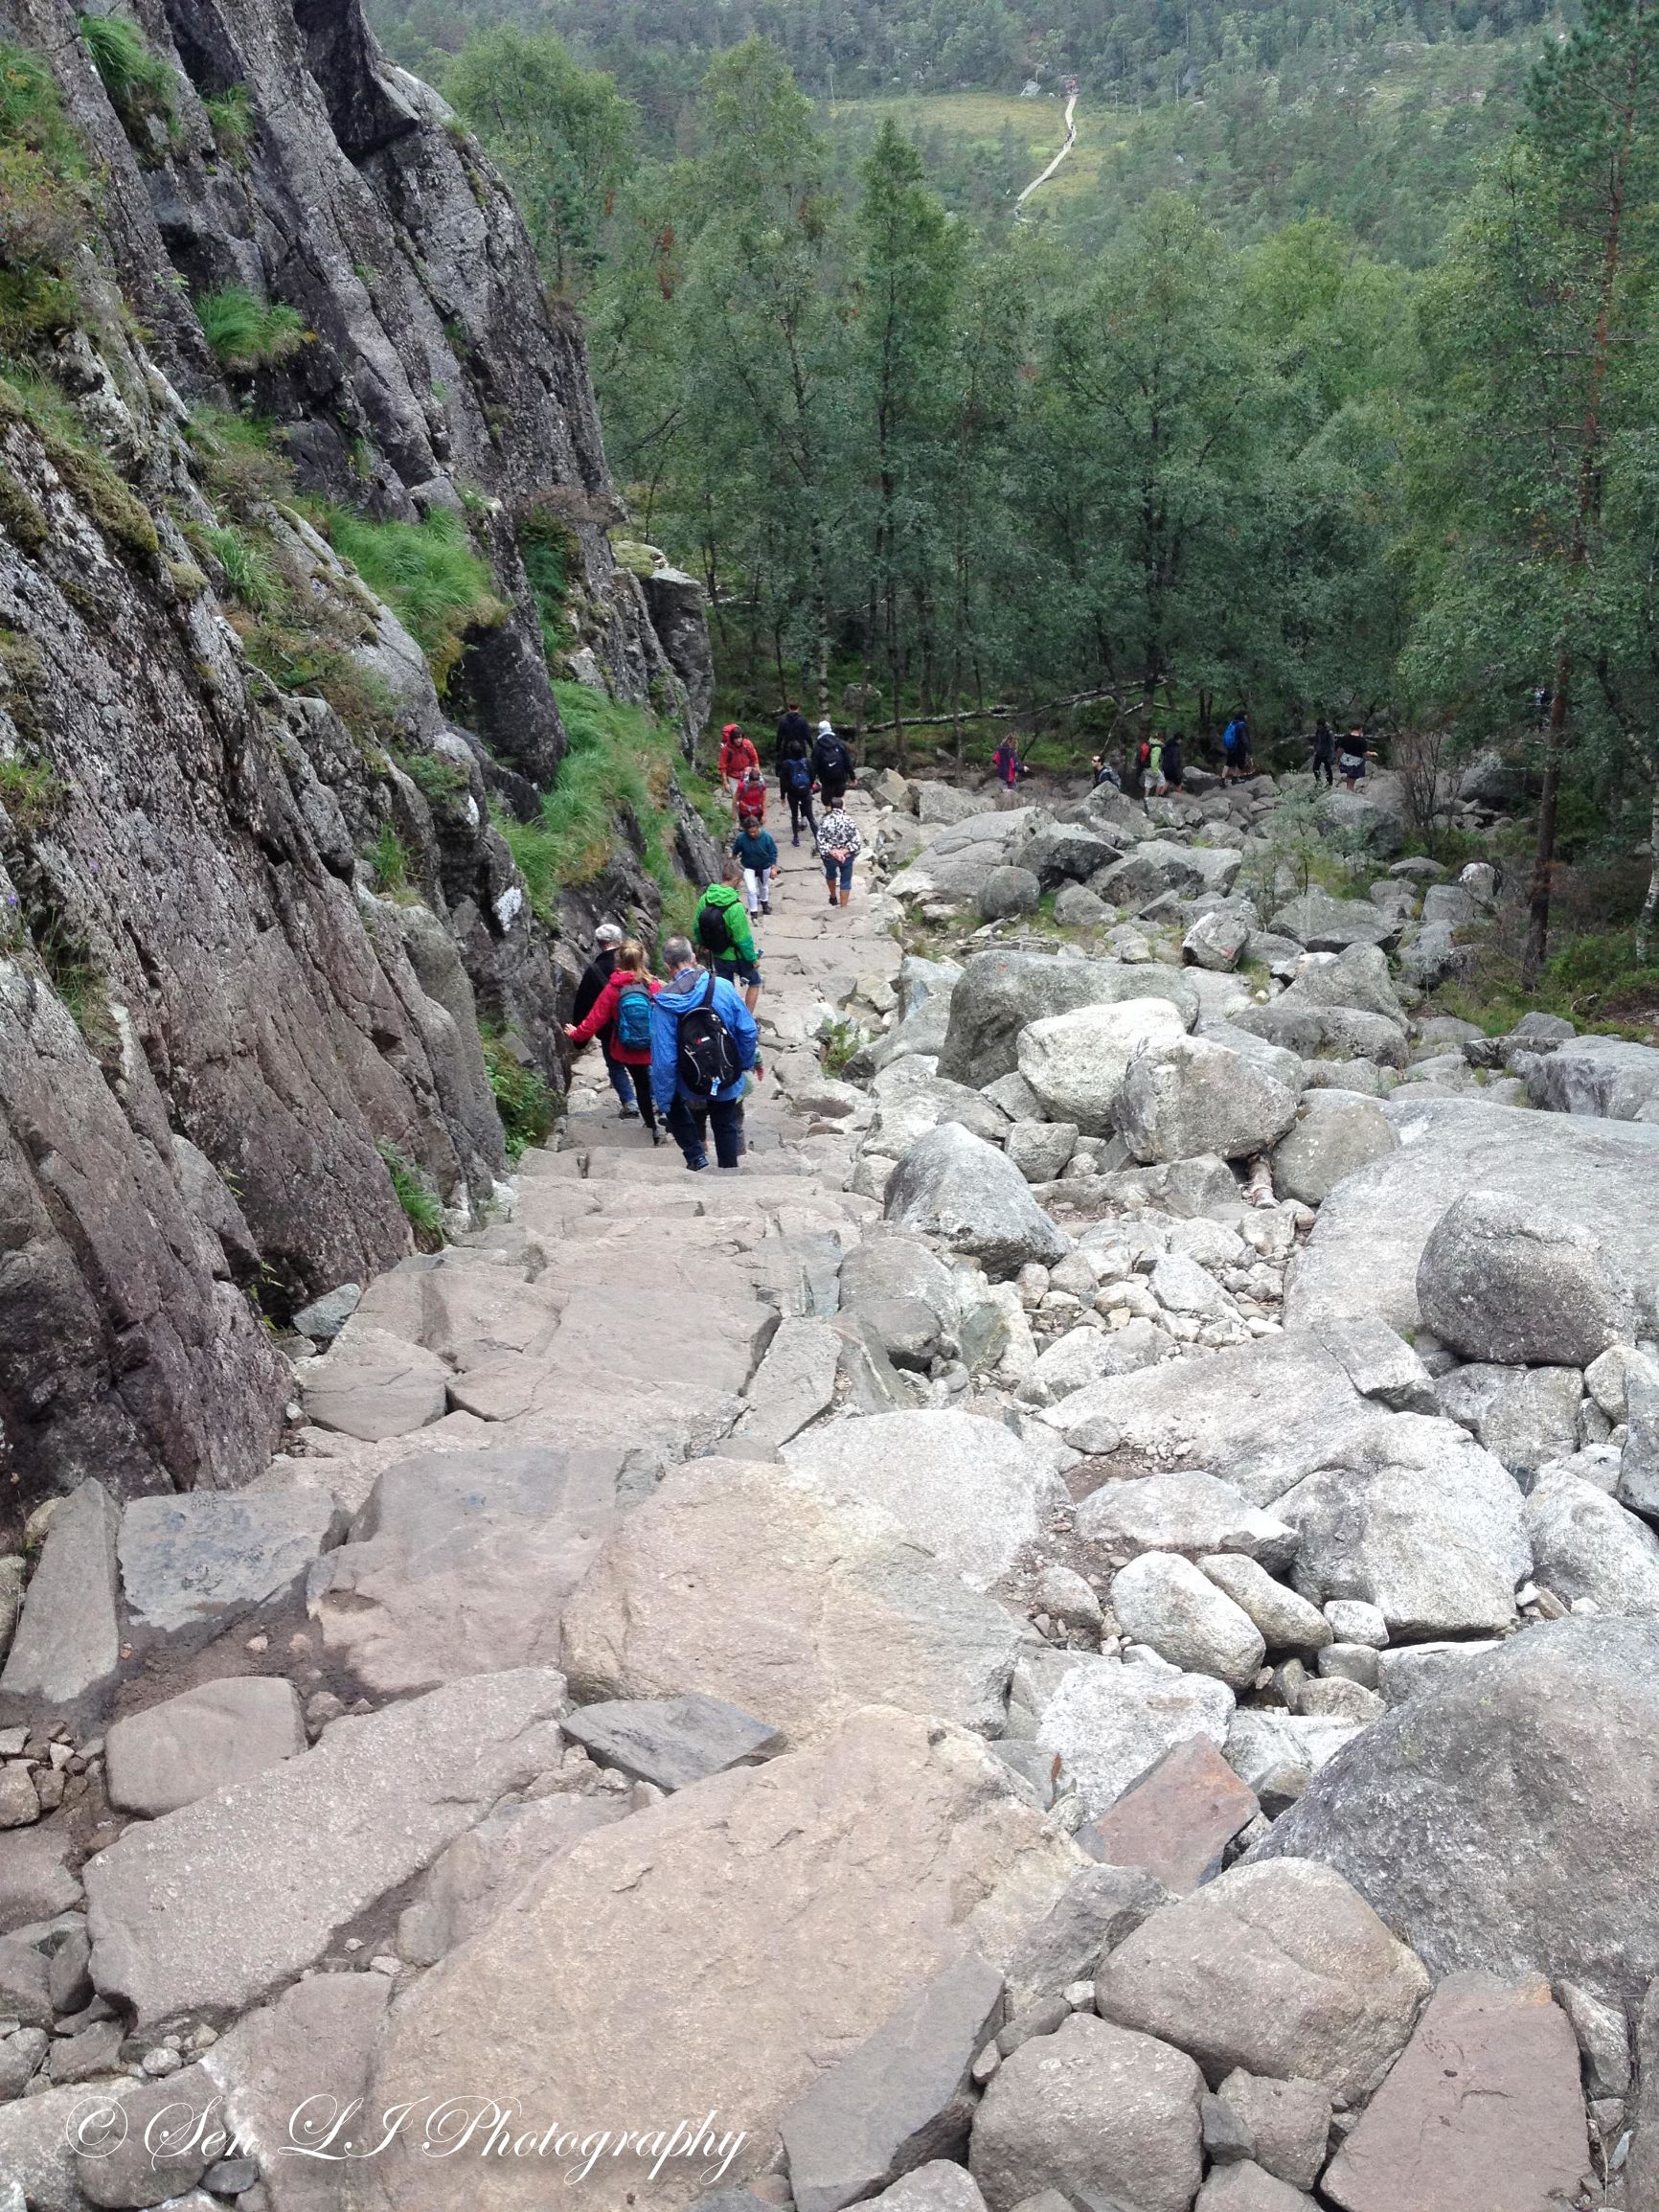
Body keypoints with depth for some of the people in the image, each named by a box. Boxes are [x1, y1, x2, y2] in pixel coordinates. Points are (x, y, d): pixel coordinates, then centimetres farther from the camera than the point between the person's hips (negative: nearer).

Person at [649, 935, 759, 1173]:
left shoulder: (662, 1004, -18)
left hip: (691, 1088, -2)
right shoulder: (722, 986, -14)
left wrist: (663, 1102, -8)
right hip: (728, 1082, 2)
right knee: (726, 1127, 23)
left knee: (675, 1110, 28)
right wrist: (748, 1062, 9)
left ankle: (696, 1157, 15)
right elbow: (748, 1030, -9)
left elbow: (663, 1059, -17)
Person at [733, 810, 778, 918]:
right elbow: (735, 851, -5)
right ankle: (753, 912, 7)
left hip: (764, 866, 1)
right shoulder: (741, 838, -27)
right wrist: (734, 859, 11)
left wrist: (773, 868, -12)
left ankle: (764, 902, 53)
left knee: (764, 886, 24)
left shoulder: (767, 836, -28)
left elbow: (773, 852, -14)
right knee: (751, 890, -11)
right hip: (749, 868, -1)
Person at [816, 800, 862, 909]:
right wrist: (844, 851, -20)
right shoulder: (849, 820, -14)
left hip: (829, 856, 1)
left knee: (830, 875, 32)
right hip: (847, 857, -1)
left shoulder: (824, 821, -14)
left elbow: (821, 841, -19)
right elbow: (856, 841, -18)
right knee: (845, 881, 14)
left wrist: (832, 852, -21)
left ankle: (833, 897, 52)